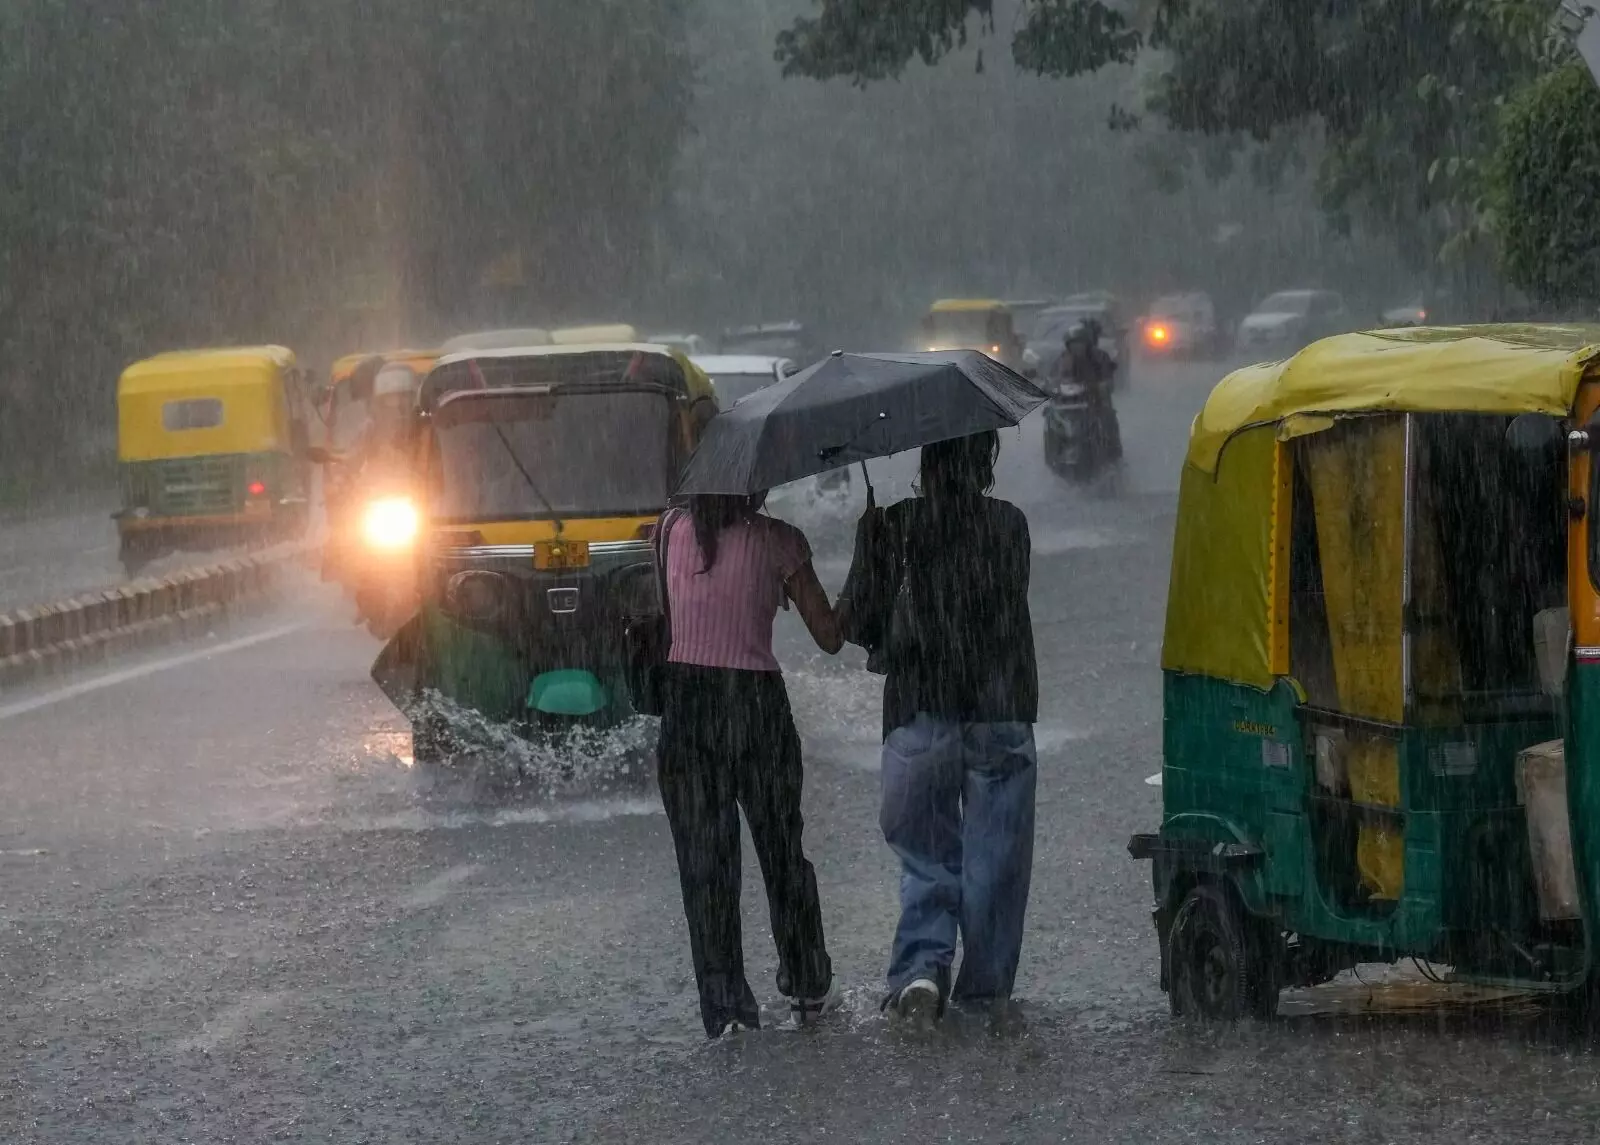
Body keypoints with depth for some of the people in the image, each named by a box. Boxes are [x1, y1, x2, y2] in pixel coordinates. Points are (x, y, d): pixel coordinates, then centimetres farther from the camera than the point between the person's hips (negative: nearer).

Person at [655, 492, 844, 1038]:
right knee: (782, 852, 16)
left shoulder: (673, 530, 1)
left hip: (685, 708, 1)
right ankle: (809, 990, 27)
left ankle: (725, 1009, -1)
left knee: (703, 860, 5)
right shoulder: (777, 541, -6)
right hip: (756, 701, -1)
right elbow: (829, 638, 0)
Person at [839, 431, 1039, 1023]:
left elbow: (856, 624, -3)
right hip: (999, 716, 0)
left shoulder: (888, 527, -5)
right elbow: (1010, 613, 7)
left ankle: (920, 968, -9)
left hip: (917, 715, 0)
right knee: (995, 862, 11)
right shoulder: (1008, 525, -2)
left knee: (926, 861, 12)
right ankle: (984, 992, 13)